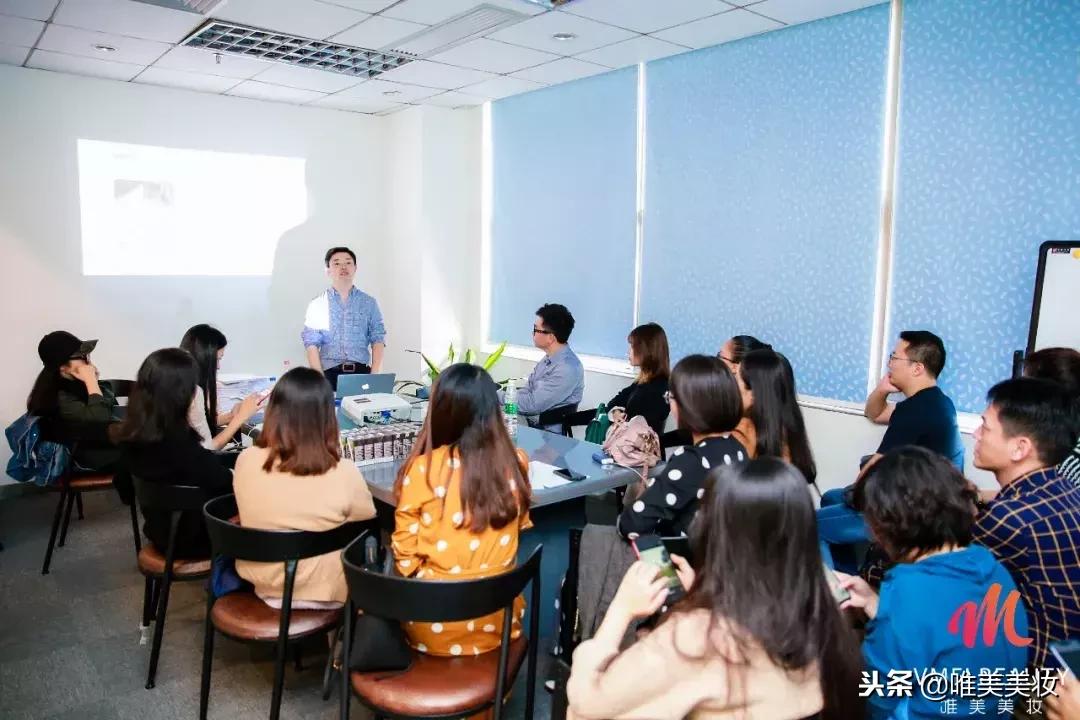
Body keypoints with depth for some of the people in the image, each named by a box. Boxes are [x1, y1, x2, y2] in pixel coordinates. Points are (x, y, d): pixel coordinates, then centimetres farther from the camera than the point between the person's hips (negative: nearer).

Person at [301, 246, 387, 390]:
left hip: (362, 372, 1)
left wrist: (375, 376, -8)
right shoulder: (317, 304, 8)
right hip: (330, 373, -1)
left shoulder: (369, 303, 11)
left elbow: (377, 340, 5)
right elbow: (312, 344, 1)